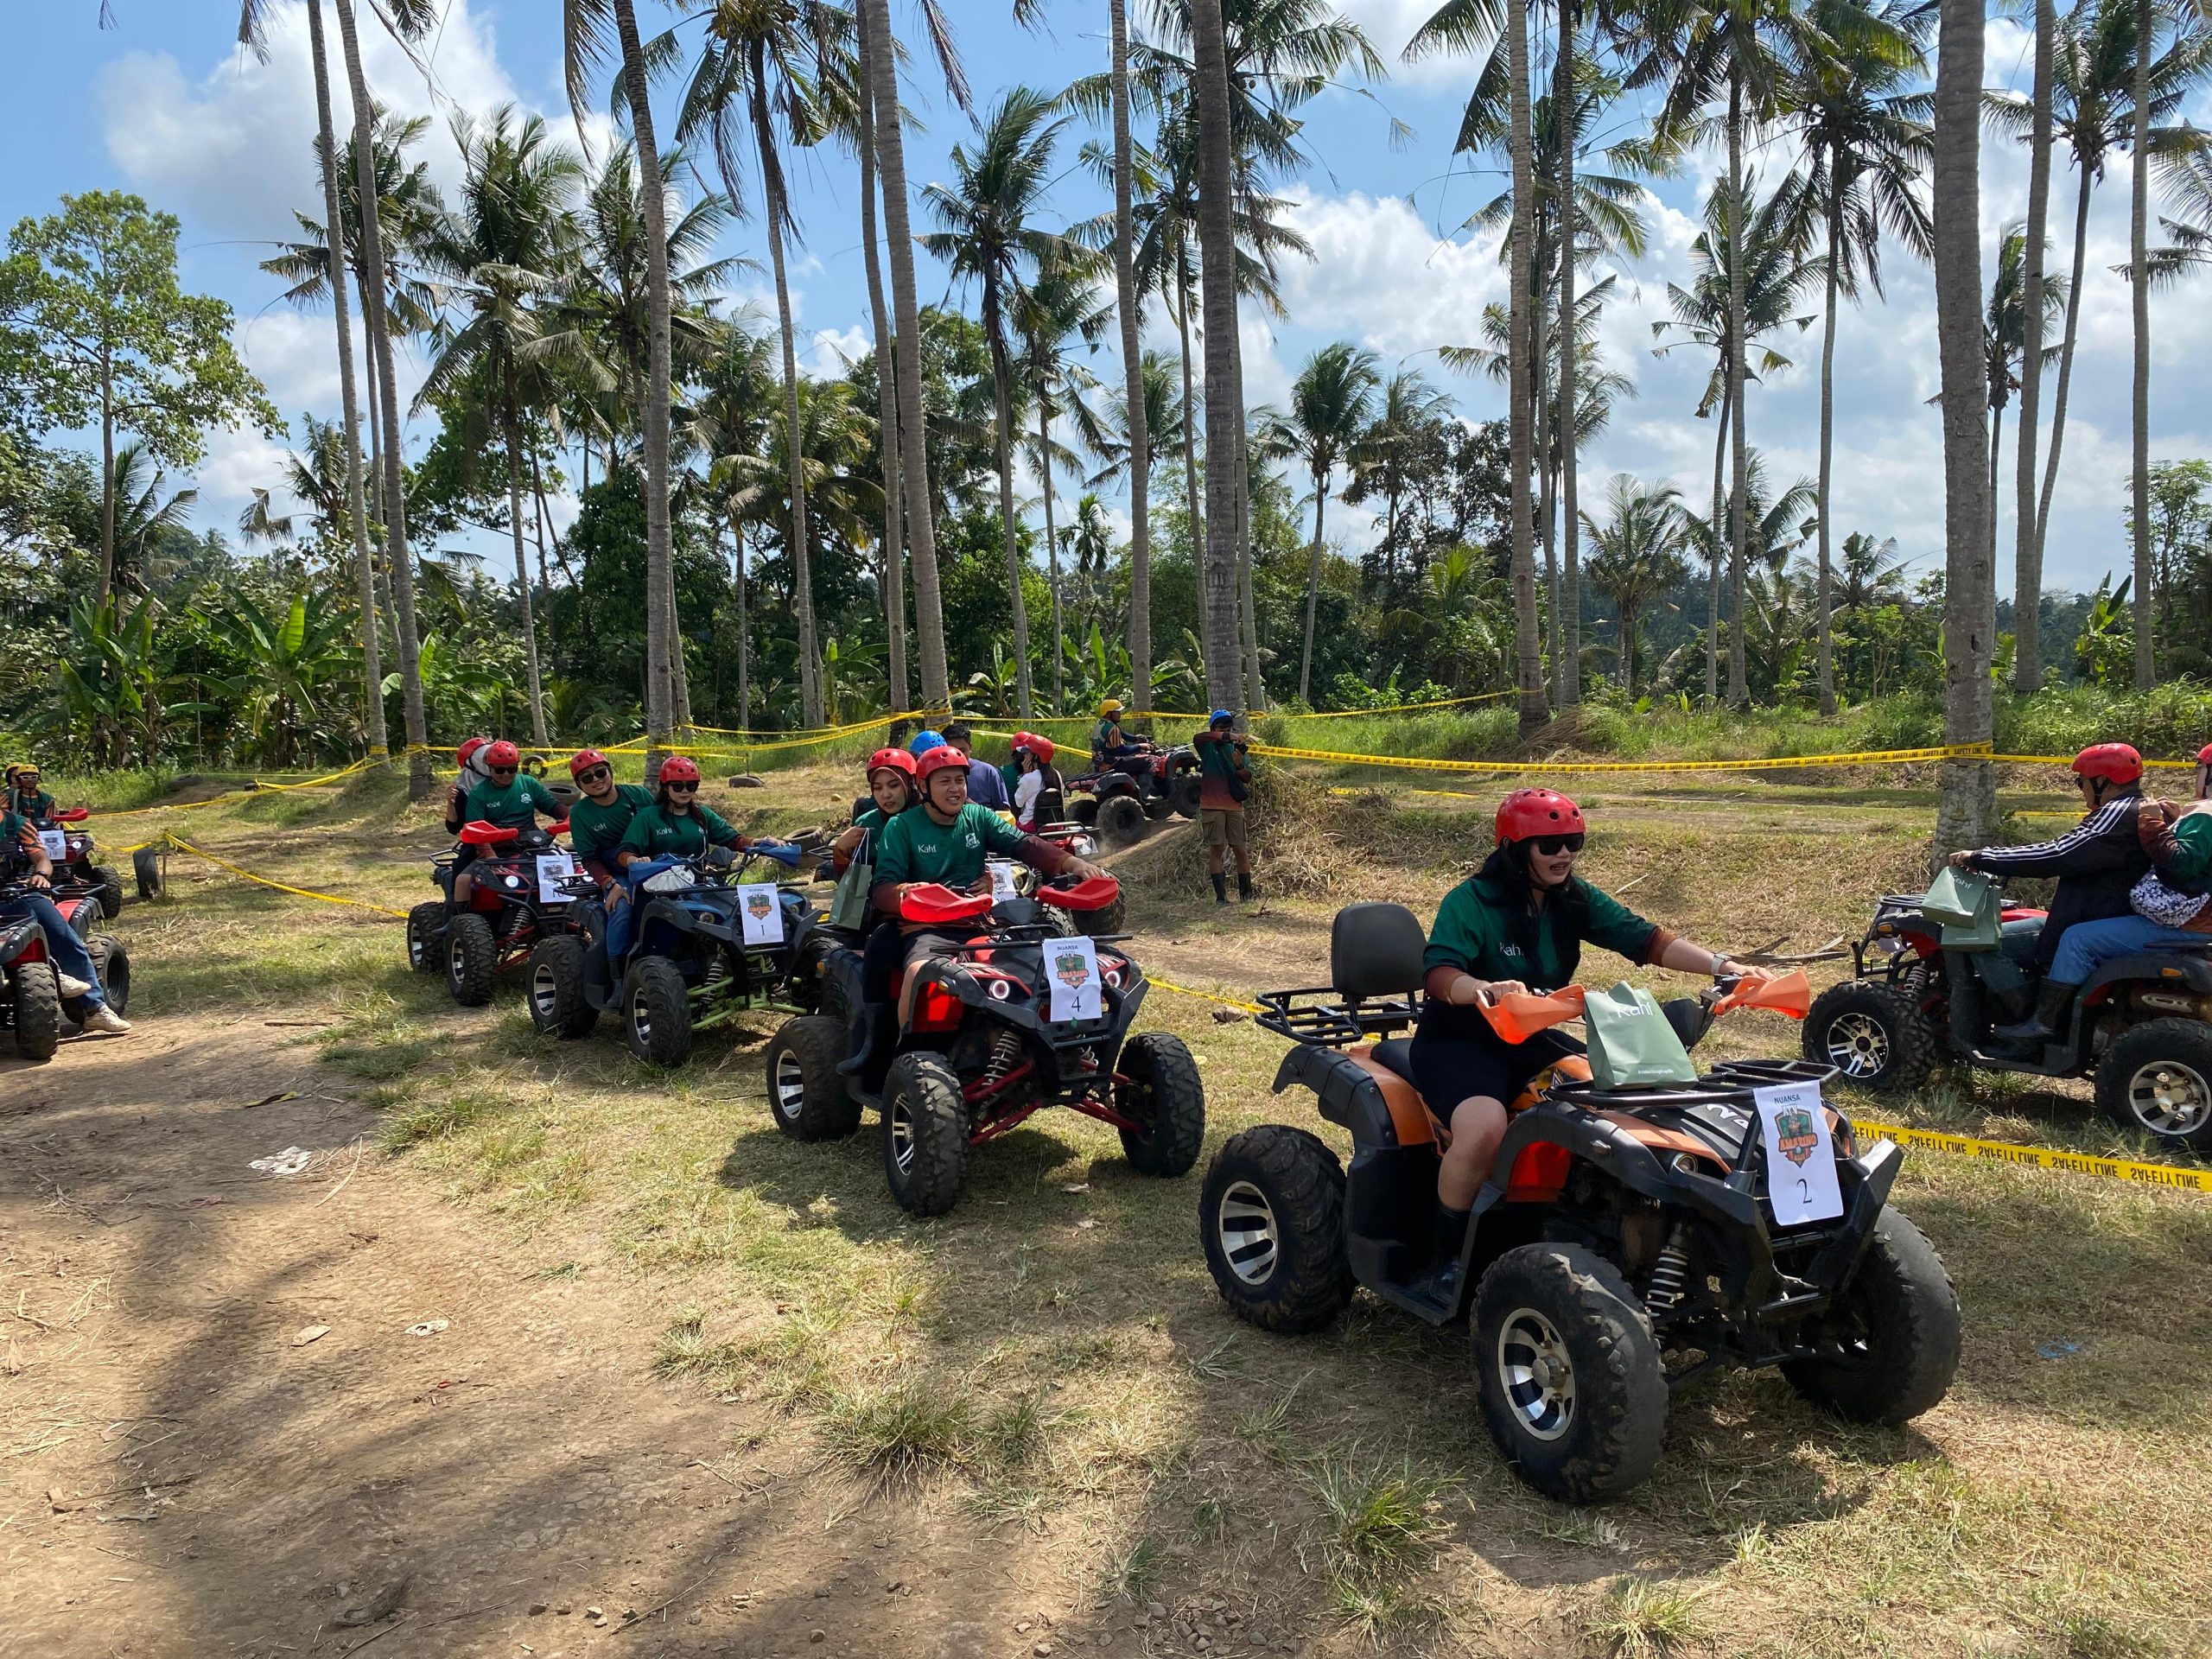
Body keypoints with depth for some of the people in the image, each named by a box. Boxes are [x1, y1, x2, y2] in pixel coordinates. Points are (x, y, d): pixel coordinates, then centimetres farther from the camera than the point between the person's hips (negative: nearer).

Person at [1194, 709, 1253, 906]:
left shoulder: (1236, 748, 11)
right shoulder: (1208, 746, 2)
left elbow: (1247, 778, 4)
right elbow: (1197, 738, -23)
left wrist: (1239, 765, -18)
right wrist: (1226, 736, -33)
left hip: (1234, 806, 3)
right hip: (1212, 806, -3)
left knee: (1241, 849, 2)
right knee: (1216, 849, -2)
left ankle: (1246, 893, 10)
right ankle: (1220, 895, 2)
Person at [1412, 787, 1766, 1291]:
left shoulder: (1574, 900, 3)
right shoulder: (1471, 902, -17)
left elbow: (1645, 939, -6)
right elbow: (1438, 973, -31)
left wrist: (1722, 966, -20)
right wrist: (1486, 990, -53)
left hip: (1530, 1042, 7)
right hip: (1458, 1042, -7)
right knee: (1485, 1129, -34)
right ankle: (1448, 1254, -12)